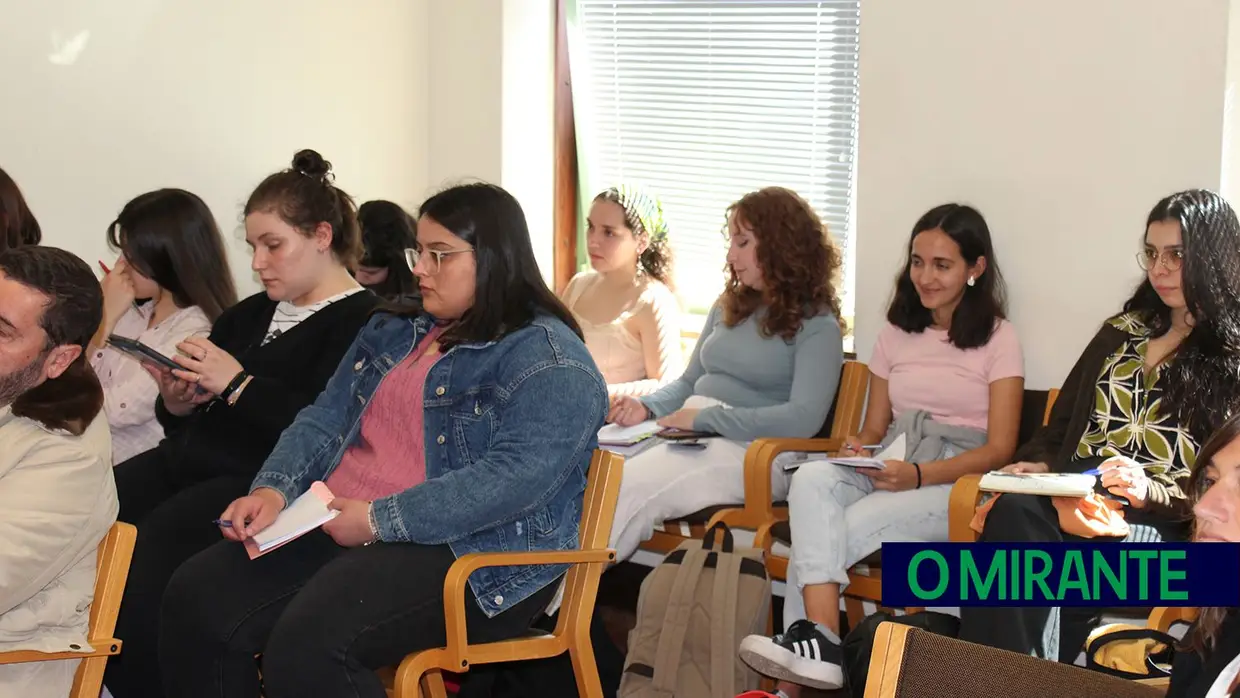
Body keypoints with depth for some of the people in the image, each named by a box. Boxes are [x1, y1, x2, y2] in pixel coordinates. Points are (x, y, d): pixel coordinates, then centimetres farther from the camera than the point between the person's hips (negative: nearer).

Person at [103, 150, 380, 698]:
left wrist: (237, 384, -18)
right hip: (188, 460, 8)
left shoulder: (361, 321, -5)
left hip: (257, 479, -8)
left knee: (144, 558, -28)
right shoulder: (251, 314, 21)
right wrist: (177, 403, -1)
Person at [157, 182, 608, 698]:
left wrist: (379, 519, -22)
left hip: (471, 559, -8)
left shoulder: (549, 359, -9)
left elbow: (517, 477, -21)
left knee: (308, 642, -31)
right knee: (197, 598, -11)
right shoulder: (395, 332, 19)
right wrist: (274, 490, -5)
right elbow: (325, 420, 16)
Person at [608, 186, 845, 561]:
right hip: (692, 438, 7)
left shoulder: (817, 327, -2)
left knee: (630, 490, -32)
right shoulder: (729, 307, 19)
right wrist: (646, 407, 4)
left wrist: (706, 418, -17)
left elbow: (803, 419, -16)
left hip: (751, 452, -6)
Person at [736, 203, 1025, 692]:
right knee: (811, 478, -33)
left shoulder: (998, 340, 2)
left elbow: (999, 449, -5)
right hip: (888, 469, 4)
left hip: (956, 484, -4)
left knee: (821, 538, -31)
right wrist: (860, 450, -6)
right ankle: (819, 643, -44)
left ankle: (798, 672, -29)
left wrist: (919, 475, -21)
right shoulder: (896, 335, 18)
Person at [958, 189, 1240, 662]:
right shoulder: (1120, 333, 25)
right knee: (1013, 513, -32)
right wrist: (1036, 465, 3)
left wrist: (1152, 493, -18)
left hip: (1166, 521, -5)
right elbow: (1062, 424, 25)